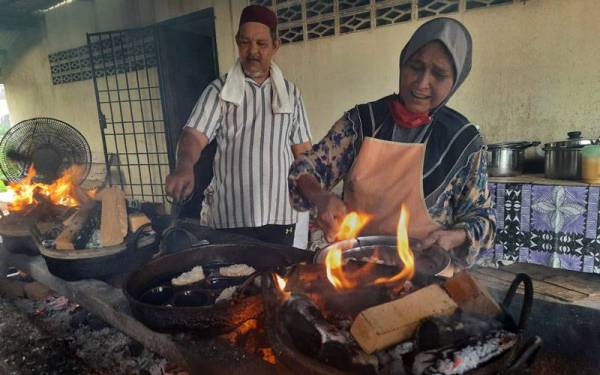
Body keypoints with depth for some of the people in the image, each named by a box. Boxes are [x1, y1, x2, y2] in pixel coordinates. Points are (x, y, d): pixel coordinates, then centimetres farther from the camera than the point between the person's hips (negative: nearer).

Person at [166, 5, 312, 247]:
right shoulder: (219, 91, 2)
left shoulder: (290, 93, 9)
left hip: (280, 215, 2)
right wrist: (184, 167, -32)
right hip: (231, 217, -2)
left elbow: (302, 152, 9)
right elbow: (194, 135, -10)